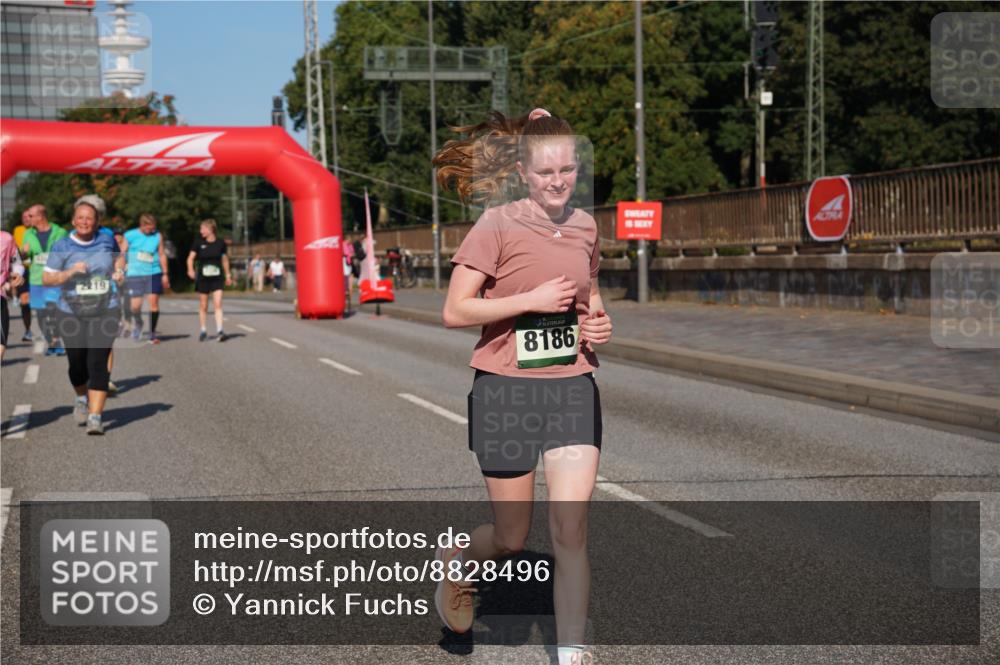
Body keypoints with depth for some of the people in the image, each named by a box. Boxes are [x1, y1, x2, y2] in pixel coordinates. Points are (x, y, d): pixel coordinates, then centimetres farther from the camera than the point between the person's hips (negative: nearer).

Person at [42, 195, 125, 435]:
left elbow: (119, 256, 24)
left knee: (98, 364, -9)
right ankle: (81, 399, 40)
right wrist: (69, 272, -22)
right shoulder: (62, 246, -4)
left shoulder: (107, 239, 3)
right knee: (77, 364, 8)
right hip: (71, 314, 0)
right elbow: (46, 278, -7)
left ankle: (95, 417, -8)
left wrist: (119, 270, 3)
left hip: (104, 313, 0)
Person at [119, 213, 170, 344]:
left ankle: (152, 333, 5)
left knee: (154, 301, -6)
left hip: (154, 274, 1)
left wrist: (165, 274, 10)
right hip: (134, 274, -1)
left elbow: (162, 255, 12)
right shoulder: (129, 236, -1)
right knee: (135, 306, -6)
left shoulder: (157, 236, 4)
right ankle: (137, 323, 28)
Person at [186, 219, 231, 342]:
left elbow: (224, 259, 12)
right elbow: (191, 258, -1)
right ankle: (203, 331, 23)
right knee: (203, 306, 9)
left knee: (218, 304, -11)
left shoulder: (220, 243, -1)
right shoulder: (199, 243, -2)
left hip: (217, 278, -1)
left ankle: (219, 331, -13)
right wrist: (191, 269, -20)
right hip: (203, 278, 1)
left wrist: (228, 275, 16)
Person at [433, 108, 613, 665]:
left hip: (574, 386, 4)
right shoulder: (498, 225, -10)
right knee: (513, 536, 7)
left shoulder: (585, 226, 6)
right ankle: (457, 561, 41)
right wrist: (532, 299, -19)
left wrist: (599, 321, 2)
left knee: (572, 528, -5)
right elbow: (454, 312, -14)